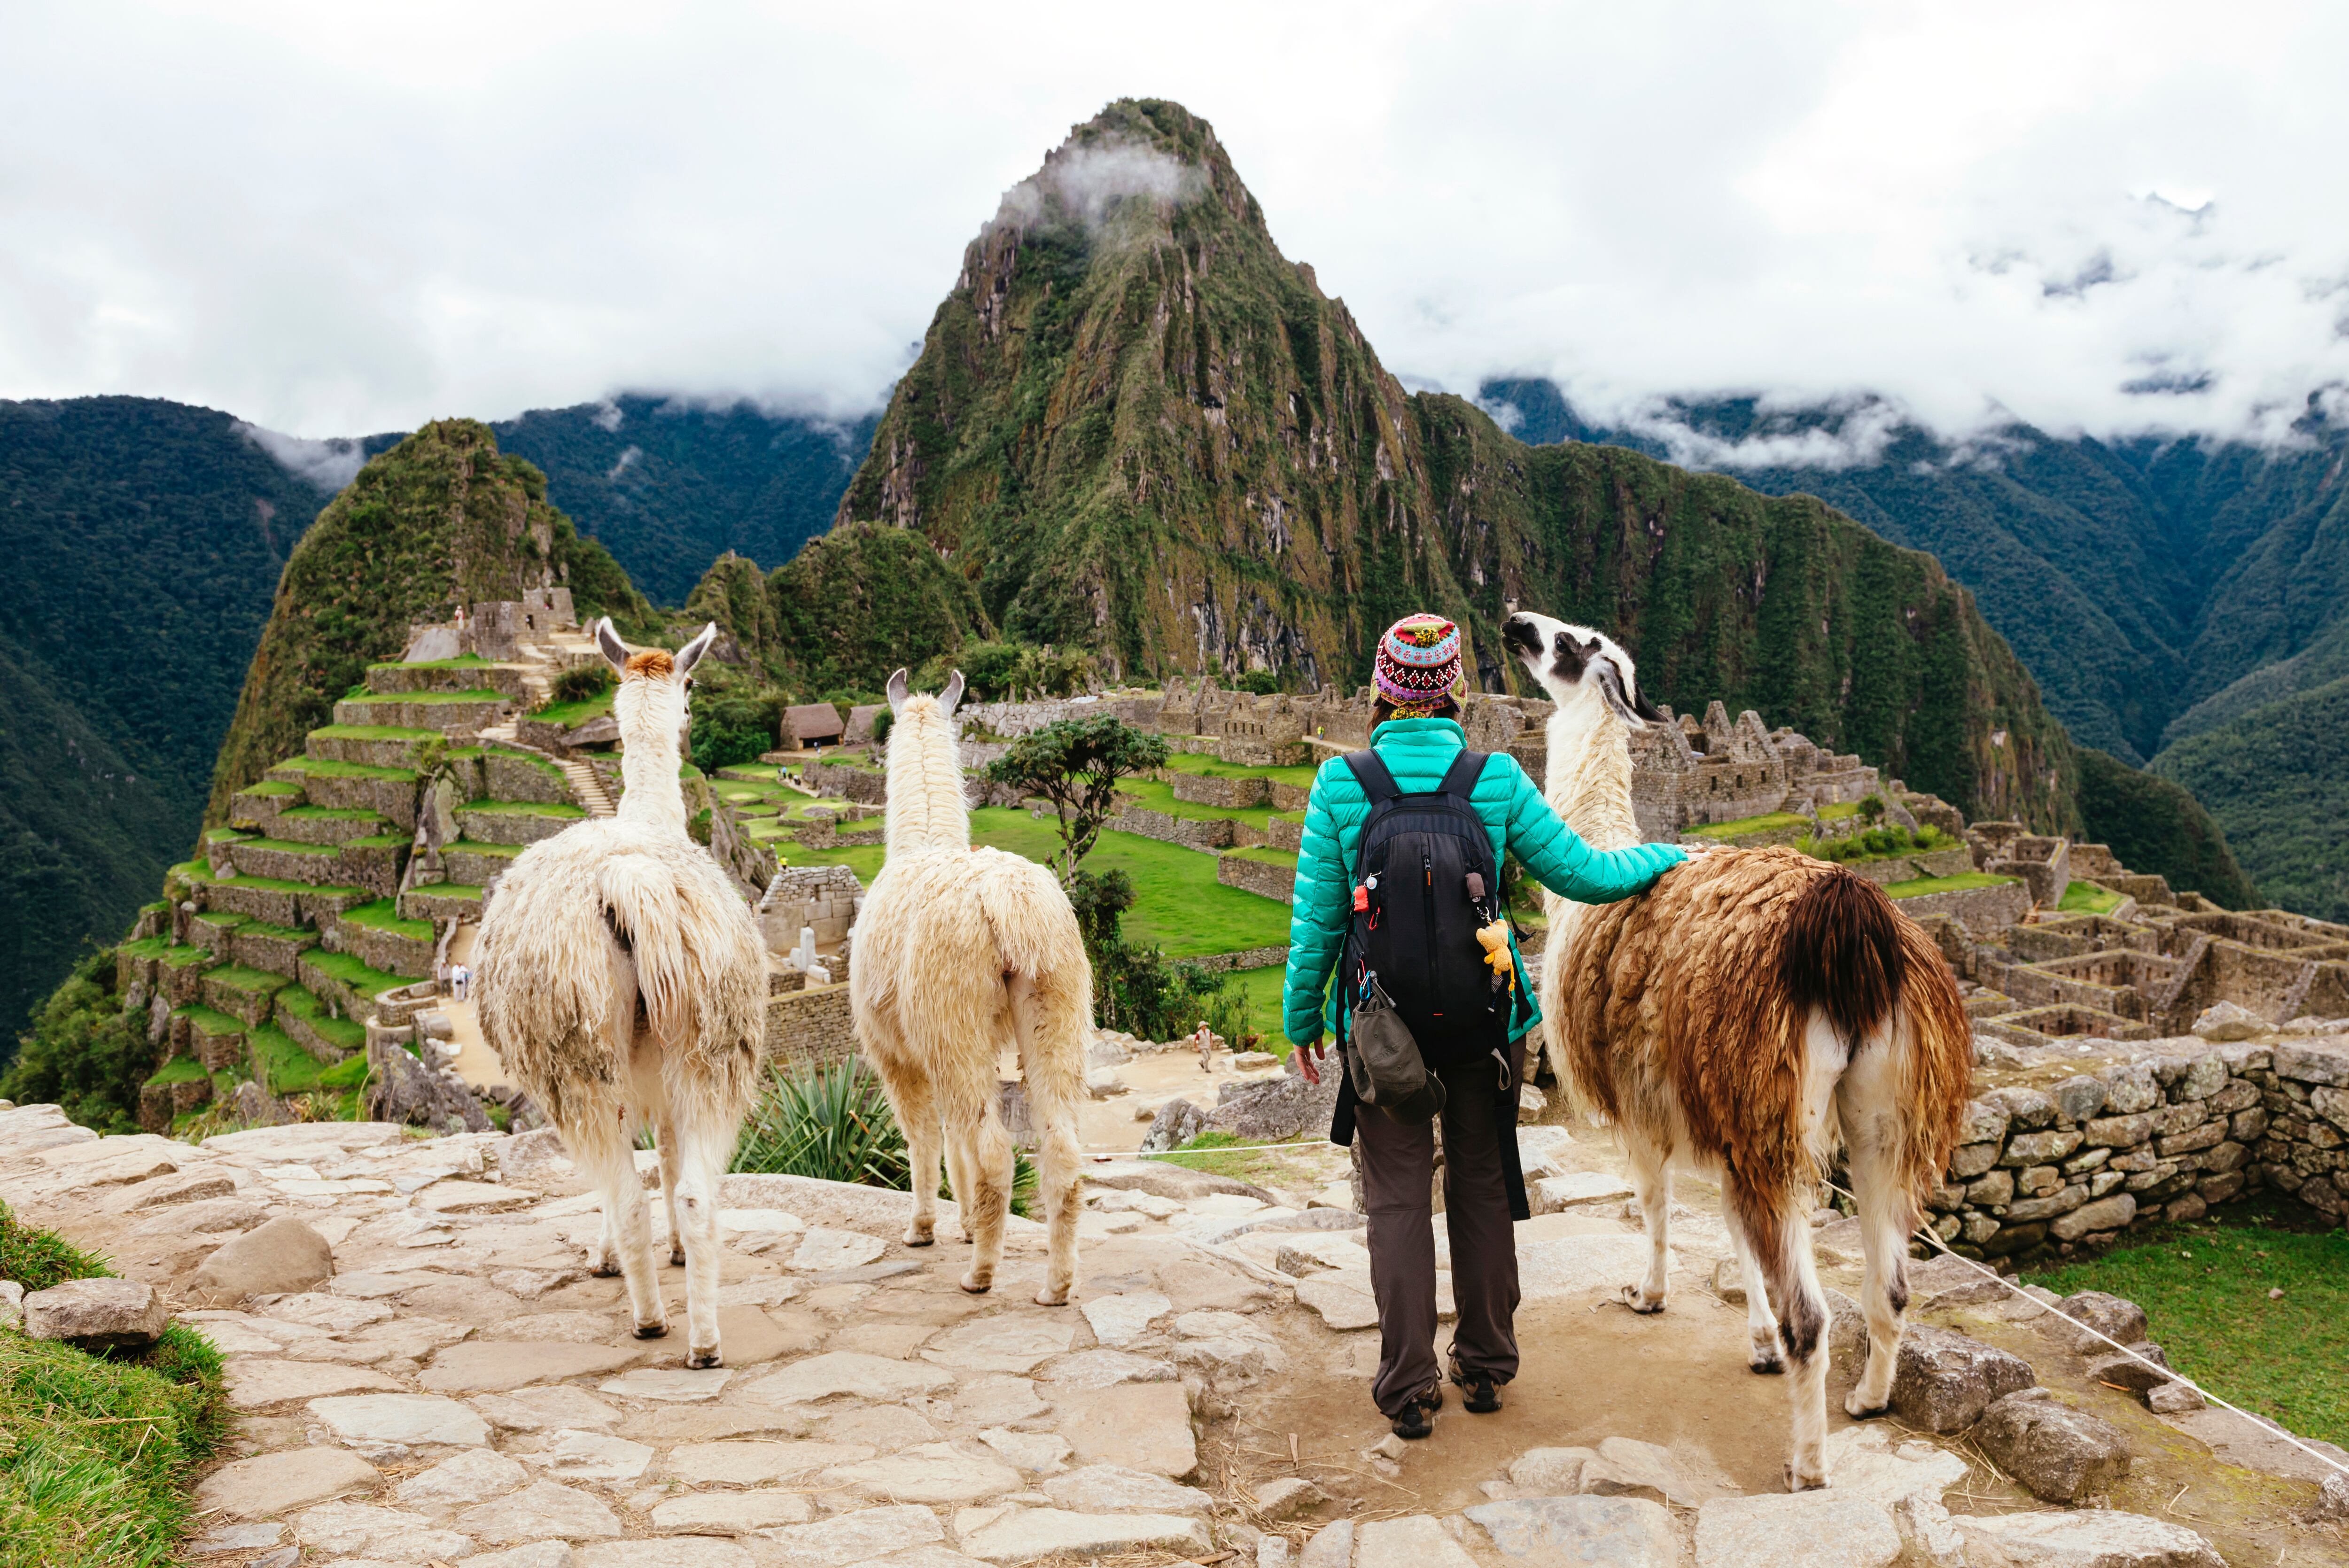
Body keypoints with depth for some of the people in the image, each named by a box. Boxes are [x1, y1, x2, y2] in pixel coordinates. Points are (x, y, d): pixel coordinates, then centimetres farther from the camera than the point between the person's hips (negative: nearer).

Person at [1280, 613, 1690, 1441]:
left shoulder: (1340, 783, -9)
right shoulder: (1496, 780, -7)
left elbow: (1316, 915, -5)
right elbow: (1582, 872, -2)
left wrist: (1302, 1015, 7)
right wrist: (1671, 855, 15)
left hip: (1382, 1020, -1)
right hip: (1482, 1021, 1)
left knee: (1396, 1199, 9)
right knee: (1482, 1187, 17)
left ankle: (1409, 1389, 13)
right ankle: (1486, 1366, 30)